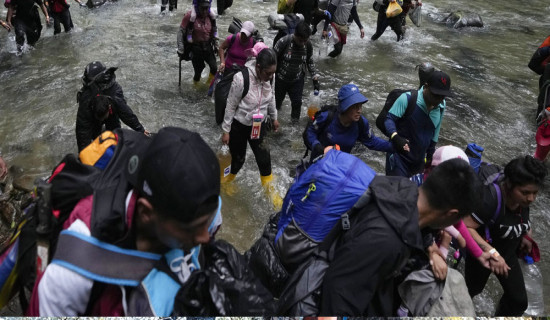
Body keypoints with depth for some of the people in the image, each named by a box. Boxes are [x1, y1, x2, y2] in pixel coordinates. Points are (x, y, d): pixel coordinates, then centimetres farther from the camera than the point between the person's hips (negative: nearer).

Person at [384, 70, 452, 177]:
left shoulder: (441, 106, 1)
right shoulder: (407, 99, -20)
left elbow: (435, 133, 13)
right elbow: (389, 118, -15)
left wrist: (430, 154, 20)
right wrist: (395, 137, -34)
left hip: (419, 160, 6)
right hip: (399, 156, -5)